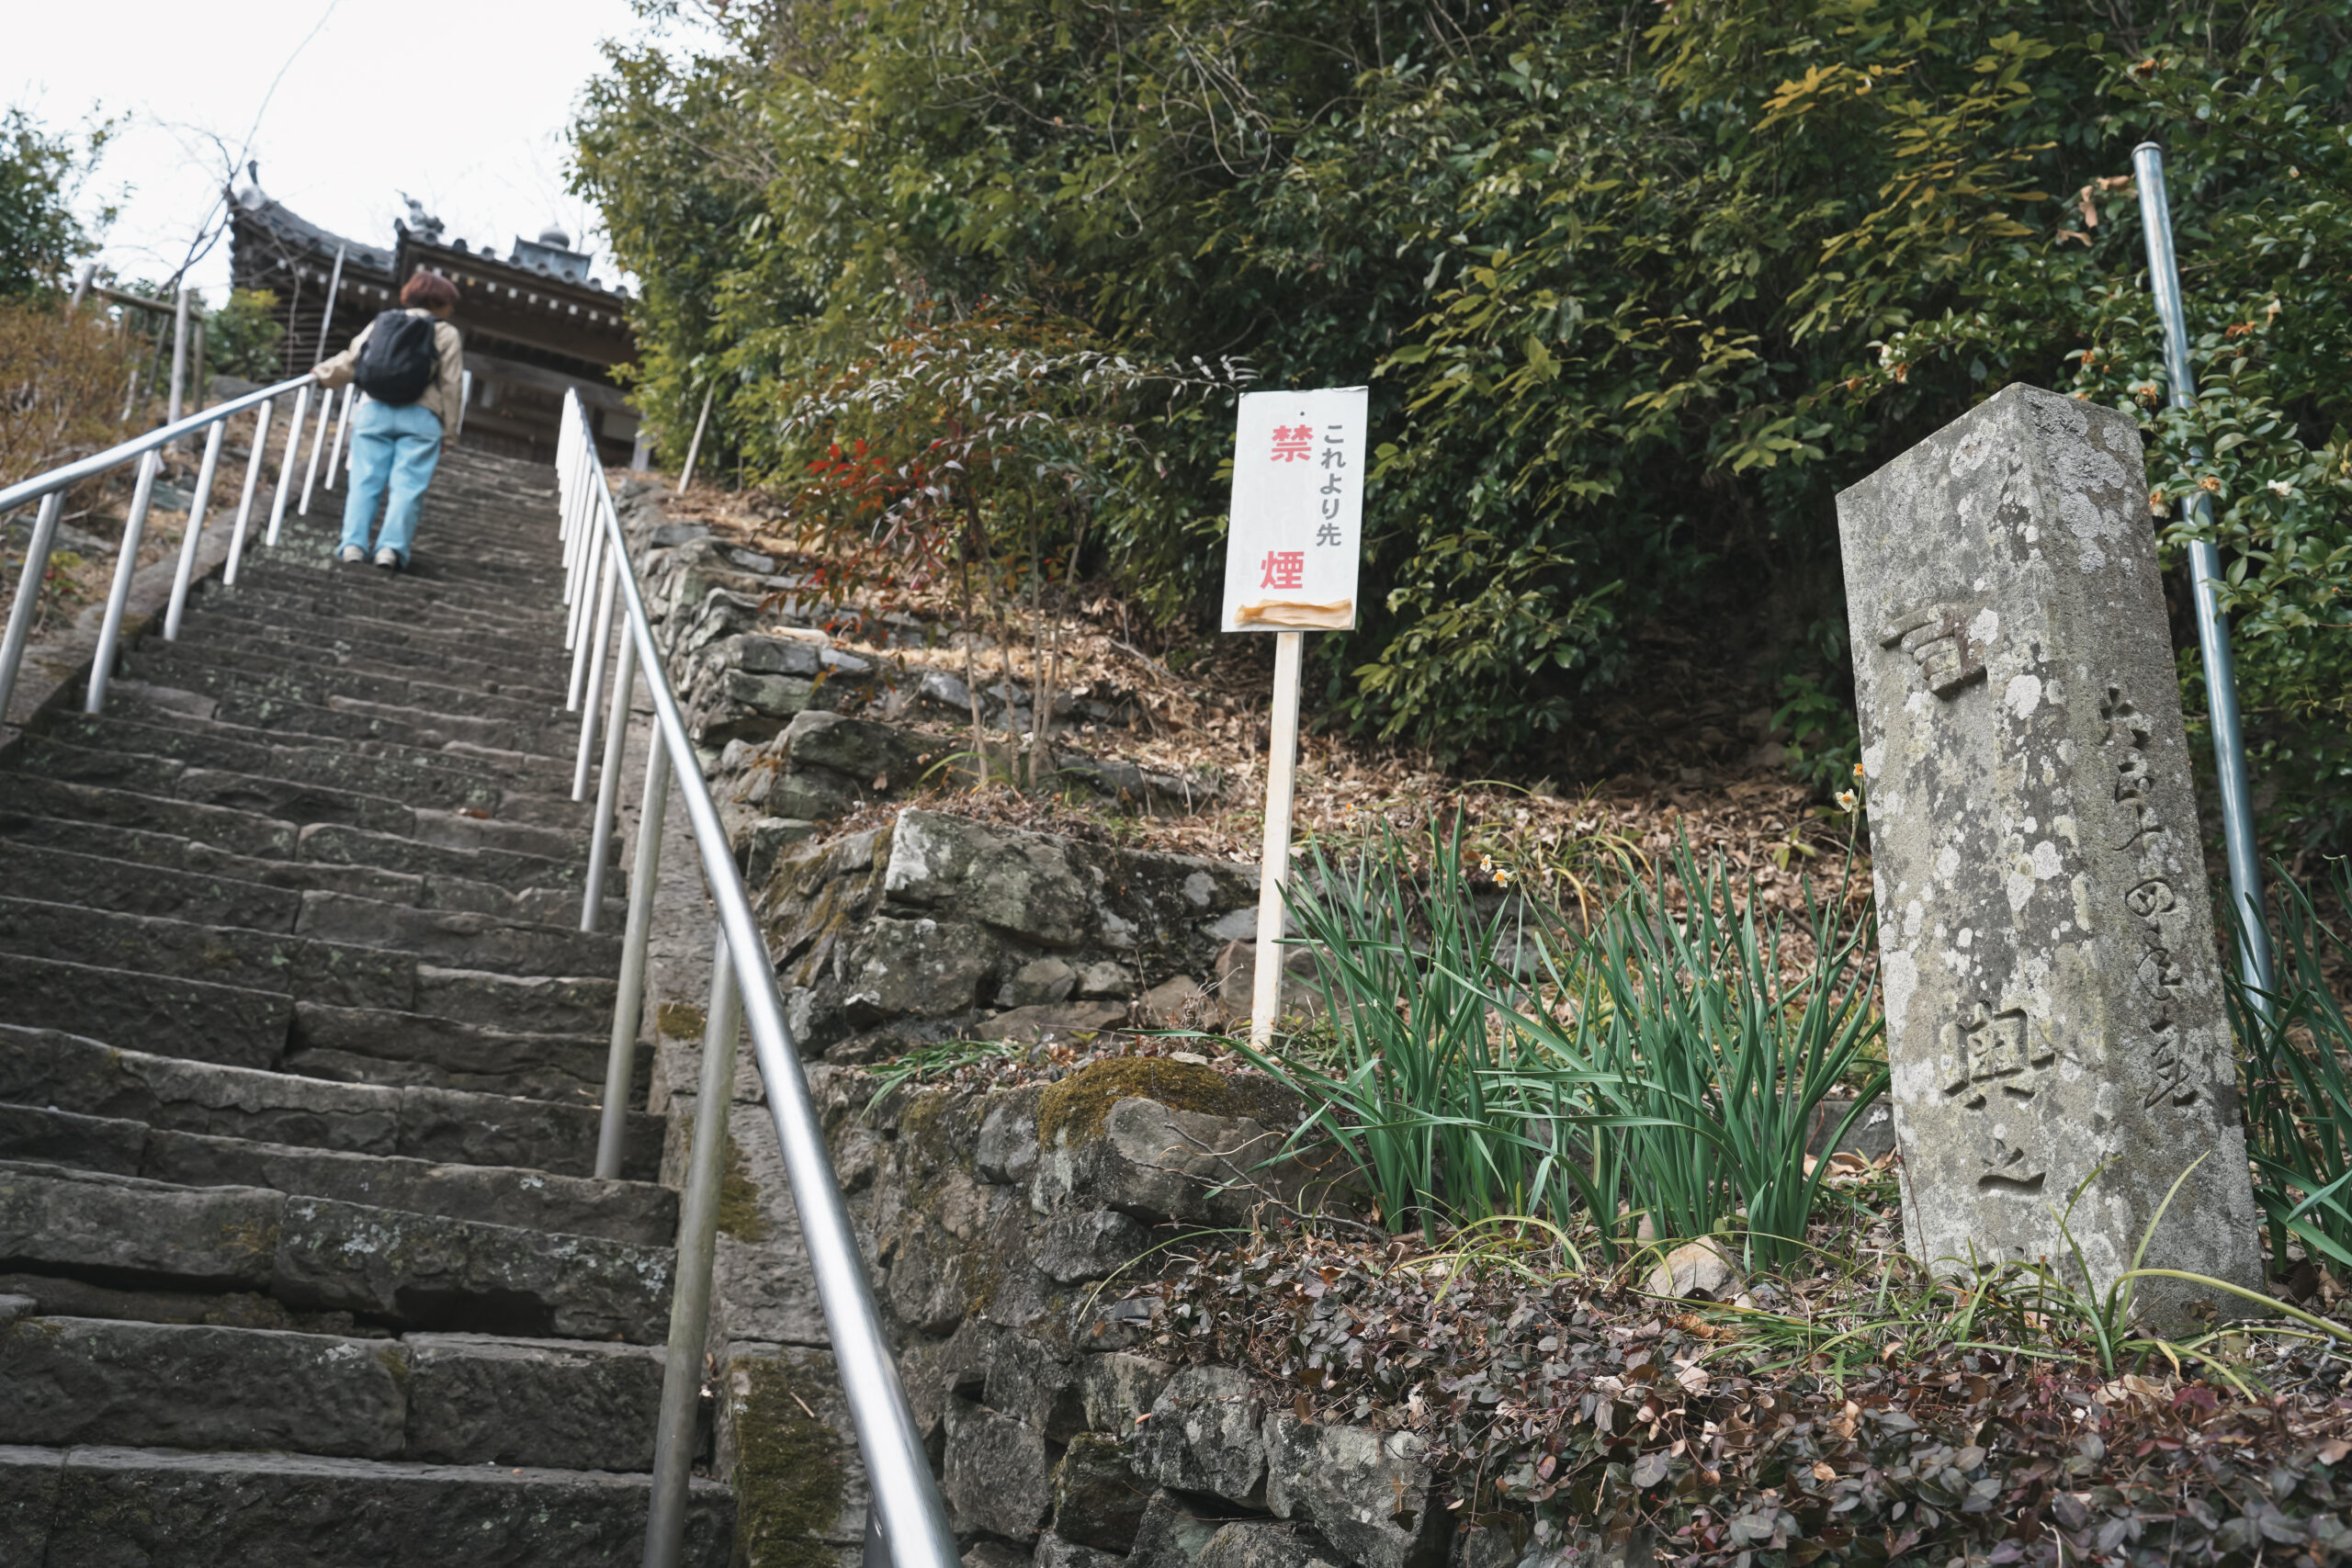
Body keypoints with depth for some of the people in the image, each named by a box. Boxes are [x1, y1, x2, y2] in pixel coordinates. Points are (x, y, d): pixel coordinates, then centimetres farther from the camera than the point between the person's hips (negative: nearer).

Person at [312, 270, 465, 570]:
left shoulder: (380, 323, 19)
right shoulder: (447, 334, 9)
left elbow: (349, 361, 18)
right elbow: (451, 387, 2)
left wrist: (322, 374, 35)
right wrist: (447, 430, 5)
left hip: (373, 411, 3)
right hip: (421, 417, -3)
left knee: (365, 480, 1)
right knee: (407, 485, -5)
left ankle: (353, 543, -11)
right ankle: (392, 546, -17)